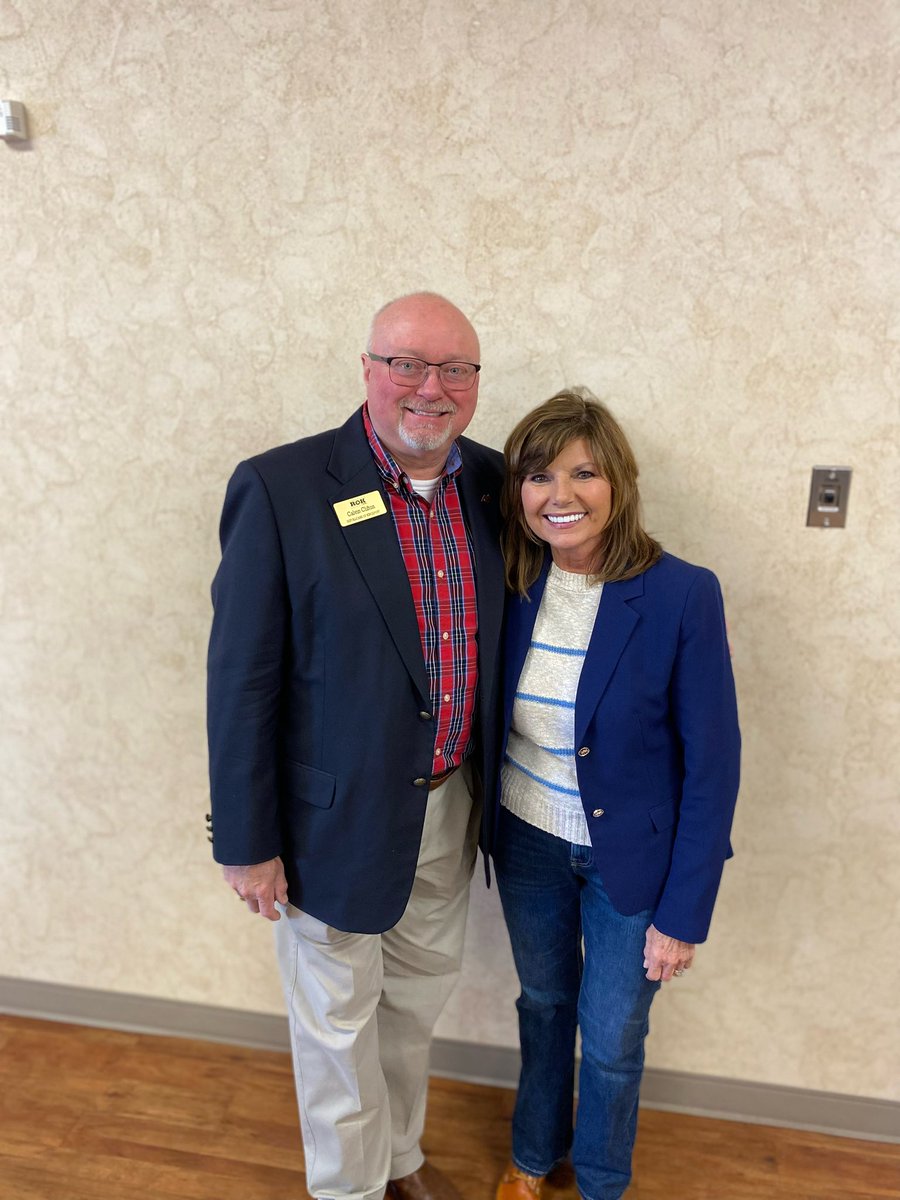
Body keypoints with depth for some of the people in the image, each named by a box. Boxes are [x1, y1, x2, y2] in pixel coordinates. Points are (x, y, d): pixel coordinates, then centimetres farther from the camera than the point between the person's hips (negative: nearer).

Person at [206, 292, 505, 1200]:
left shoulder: (489, 483, -2)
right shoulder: (280, 488, -18)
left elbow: (498, 640, 6)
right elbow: (242, 681, -15)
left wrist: (487, 784, 6)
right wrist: (247, 841, -10)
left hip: (452, 807, 5)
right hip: (340, 818, -5)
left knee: (417, 1004, 26)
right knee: (339, 1022, 19)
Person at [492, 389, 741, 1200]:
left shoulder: (682, 595, -21)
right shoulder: (511, 587, -9)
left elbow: (712, 764, -15)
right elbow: (490, 719, 2)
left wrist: (685, 913, -12)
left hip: (629, 858, -3)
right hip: (527, 843, 3)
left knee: (611, 1040, 16)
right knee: (543, 1004, 25)